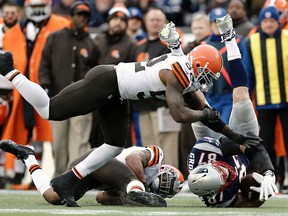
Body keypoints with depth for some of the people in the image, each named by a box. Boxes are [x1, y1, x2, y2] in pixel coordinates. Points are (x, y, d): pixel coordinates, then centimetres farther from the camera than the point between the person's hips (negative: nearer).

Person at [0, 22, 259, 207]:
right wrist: (205, 114, -10)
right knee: (50, 110, -8)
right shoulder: (175, 73, -21)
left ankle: (66, 182, 9)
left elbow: (205, 110, 16)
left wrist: (233, 135, 15)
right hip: (103, 83, -10)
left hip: (114, 96, 10)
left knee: (116, 145, 7)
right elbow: (179, 115, -27)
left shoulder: (186, 78, 7)